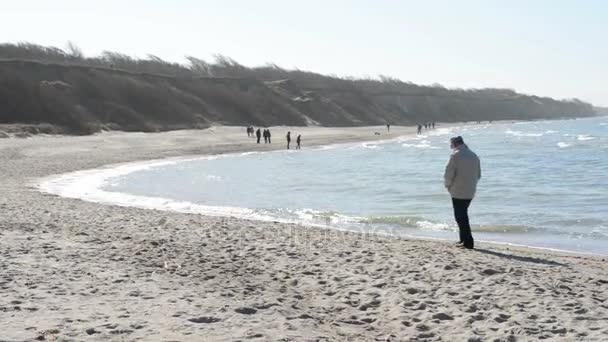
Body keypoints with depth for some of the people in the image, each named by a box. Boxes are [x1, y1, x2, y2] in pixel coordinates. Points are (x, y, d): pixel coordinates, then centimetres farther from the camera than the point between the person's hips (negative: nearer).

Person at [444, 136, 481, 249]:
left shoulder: (455, 156, -13)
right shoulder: (474, 156, 9)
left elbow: (448, 174, -14)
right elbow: (478, 175, 14)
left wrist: (448, 185, 3)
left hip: (458, 192, -7)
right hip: (470, 192, 7)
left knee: (460, 217, 0)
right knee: (463, 215, 19)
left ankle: (468, 242, -3)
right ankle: (464, 239, 23)